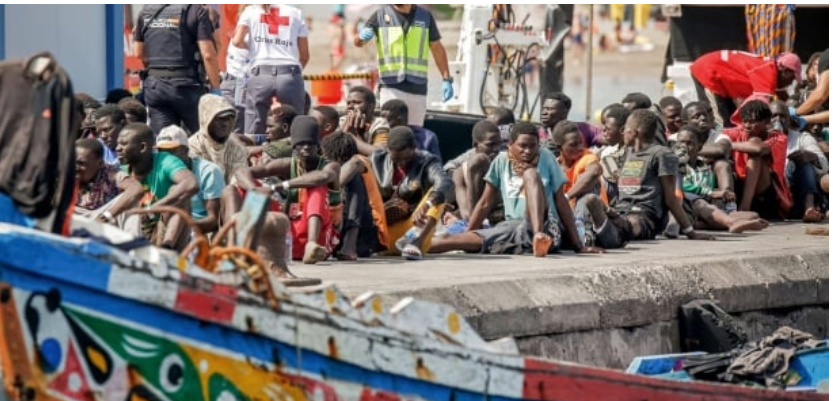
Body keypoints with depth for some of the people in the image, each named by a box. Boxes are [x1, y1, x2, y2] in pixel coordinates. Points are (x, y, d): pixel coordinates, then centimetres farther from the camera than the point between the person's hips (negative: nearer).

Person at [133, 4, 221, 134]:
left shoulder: (146, 11, 8)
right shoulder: (195, 10, -8)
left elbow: (138, 53, 13)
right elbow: (208, 55, -13)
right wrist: (216, 89, -6)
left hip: (154, 85, 5)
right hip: (185, 84, -5)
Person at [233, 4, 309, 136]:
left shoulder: (251, 11, 13)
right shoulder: (295, 13, 15)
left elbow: (237, 41, 0)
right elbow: (305, 55, 13)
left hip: (261, 74, 0)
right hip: (290, 75, 0)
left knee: (254, 132, 2)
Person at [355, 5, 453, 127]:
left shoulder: (425, 16, 9)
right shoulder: (380, 15, 3)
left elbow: (437, 48, 12)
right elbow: (358, 42, -3)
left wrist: (447, 79, 4)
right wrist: (361, 37, -28)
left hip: (418, 88, 2)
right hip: (391, 86, -2)